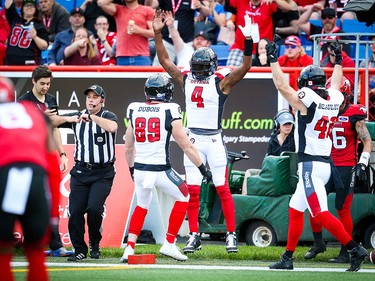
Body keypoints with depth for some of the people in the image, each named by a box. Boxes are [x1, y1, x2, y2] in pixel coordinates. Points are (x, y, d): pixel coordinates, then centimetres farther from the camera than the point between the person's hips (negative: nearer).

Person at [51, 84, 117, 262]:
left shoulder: (108, 117, 0)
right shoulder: (77, 117, 10)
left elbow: (112, 127, -25)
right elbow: (51, 122, 3)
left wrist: (91, 117, -25)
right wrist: (67, 118, -15)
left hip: (103, 173, -3)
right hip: (80, 172, 3)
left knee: (94, 207, -19)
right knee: (75, 210, -6)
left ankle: (95, 243, 6)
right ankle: (80, 250, 8)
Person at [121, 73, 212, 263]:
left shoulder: (134, 112, 6)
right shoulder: (169, 112, -7)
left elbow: (128, 148, 15)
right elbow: (186, 146, -5)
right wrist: (203, 169, 4)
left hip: (140, 169, 4)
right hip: (161, 170, -4)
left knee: (142, 206, 25)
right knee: (182, 197, 19)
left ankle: (129, 248, 12)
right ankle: (169, 244, 15)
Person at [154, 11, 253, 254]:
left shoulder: (221, 81, -5)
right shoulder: (186, 79, 8)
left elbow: (245, 68, -16)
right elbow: (165, 60, 13)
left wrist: (248, 42, -29)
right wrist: (157, 33, 5)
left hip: (214, 140, -4)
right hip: (193, 139, 4)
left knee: (223, 189, -4)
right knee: (193, 191, 3)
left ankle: (232, 235, 2)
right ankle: (194, 236, 9)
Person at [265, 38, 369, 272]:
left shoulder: (307, 100, -14)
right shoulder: (335, 100, 6)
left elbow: (282, 85, -8)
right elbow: (337, 84, 28)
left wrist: (273, 59, 0)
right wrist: (338, 59, 39)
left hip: (311, 165, -9)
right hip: (325, 163, 9)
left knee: (321, 214, -11)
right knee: (295, 210, 16)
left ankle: (355, 249, -17)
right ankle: (287, 258, 19)